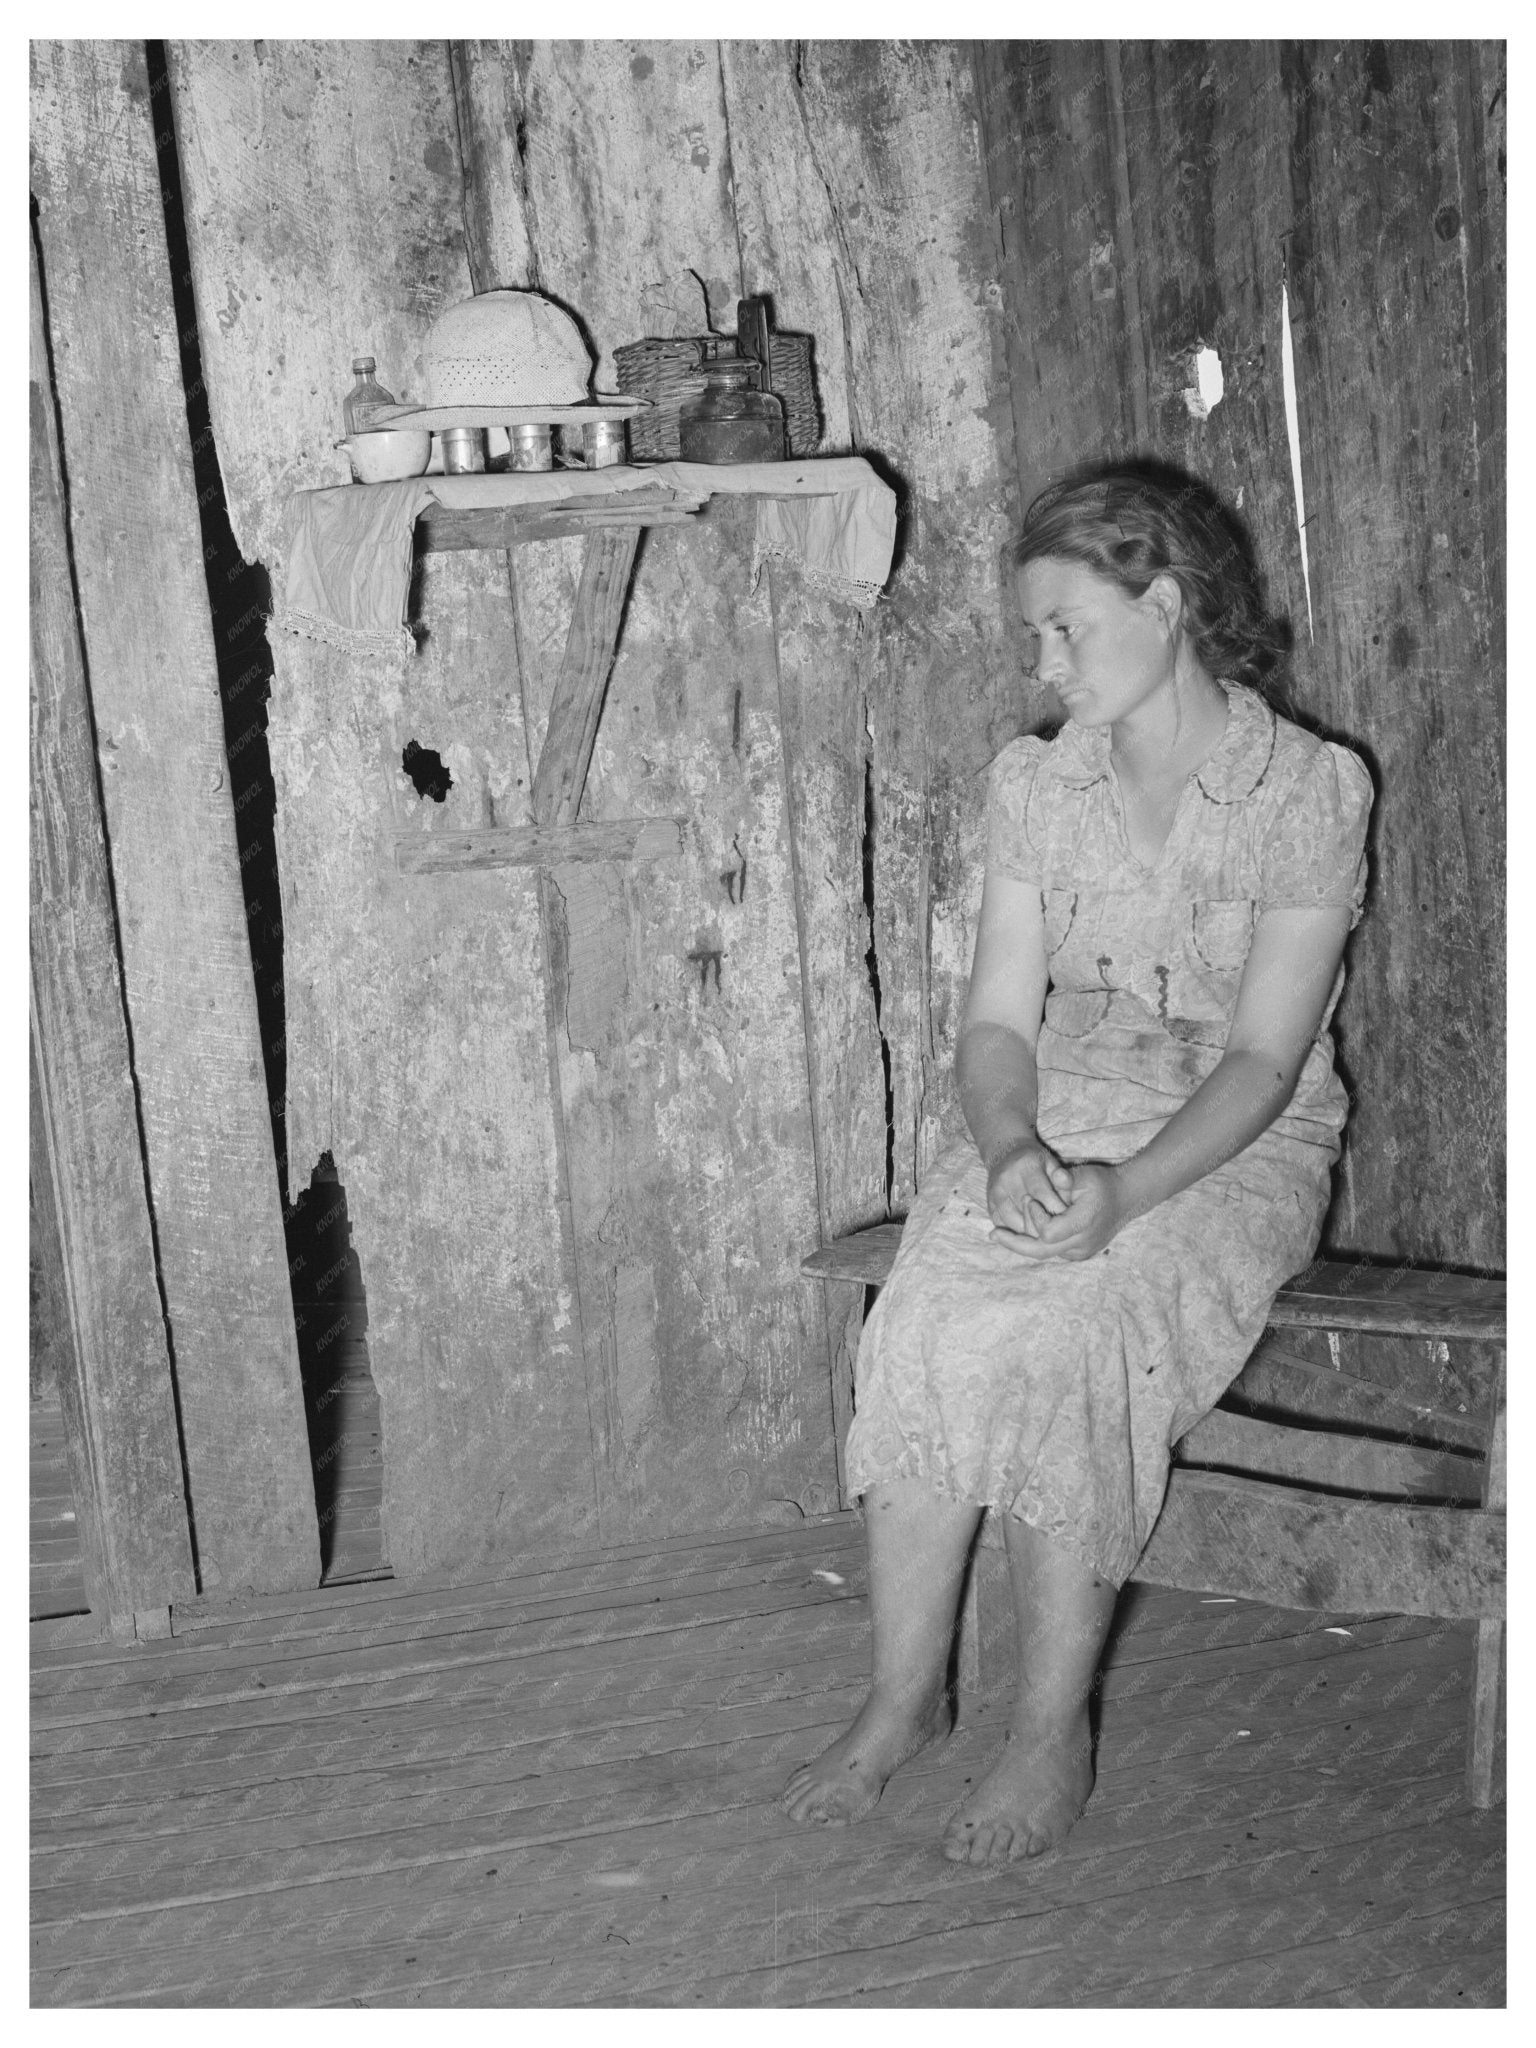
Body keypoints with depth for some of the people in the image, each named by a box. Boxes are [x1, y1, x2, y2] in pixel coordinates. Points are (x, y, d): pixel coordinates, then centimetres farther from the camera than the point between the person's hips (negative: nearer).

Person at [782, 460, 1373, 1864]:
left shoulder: (1311, 790, -8)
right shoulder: (1035, 782, 6)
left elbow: (1266, 1055, -12)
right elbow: (997, 1020, 3)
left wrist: (1125, 1189, -27)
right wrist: (1012, 1148, -19)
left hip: (1237, 1146, -4)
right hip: (1054, 1121, 4)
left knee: (1063, 1333, -31)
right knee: (925, 1315, -26)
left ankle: (1056, 1728, -16)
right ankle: (906, 1693, -11)